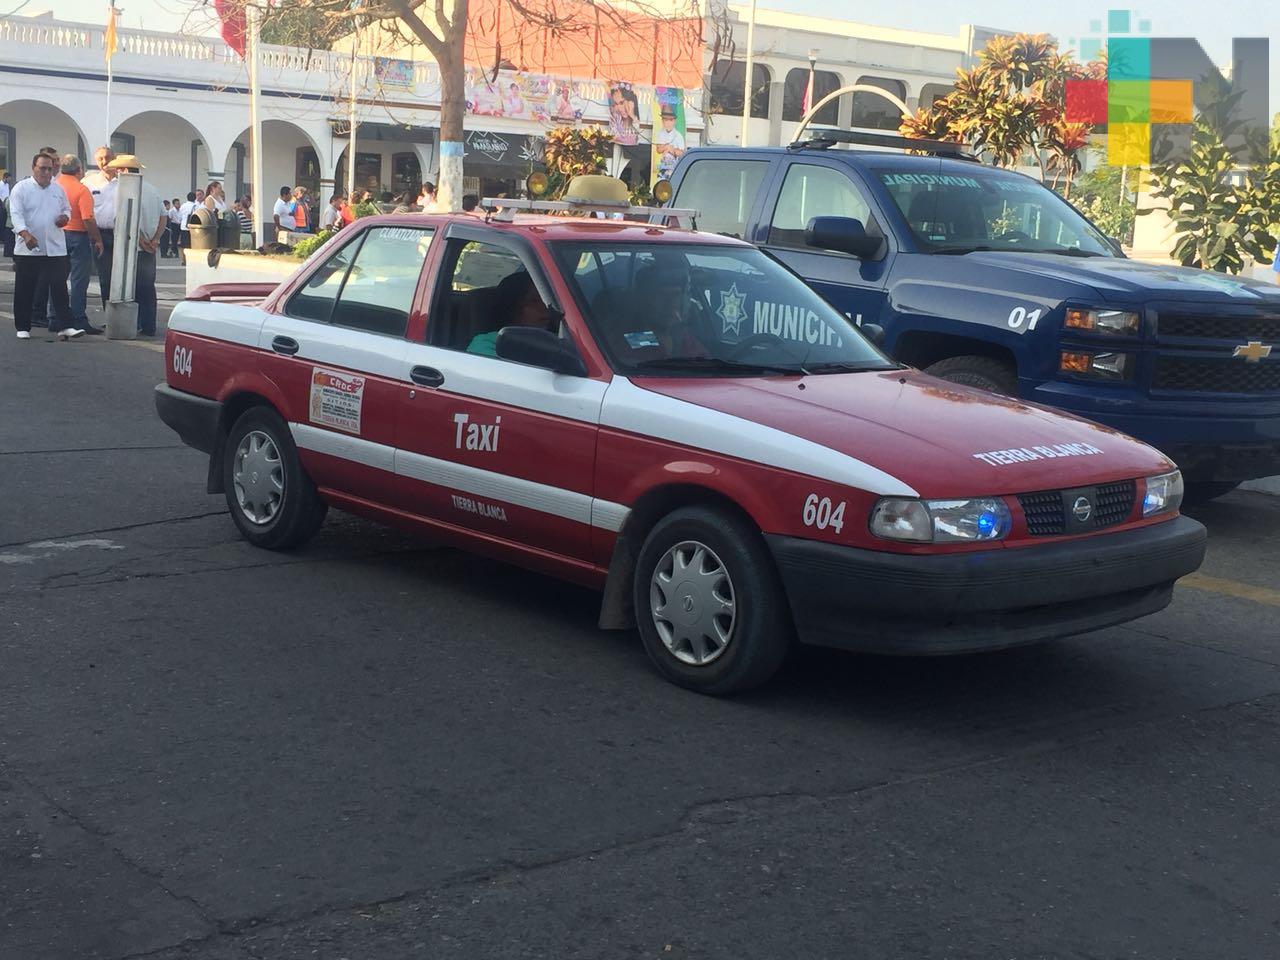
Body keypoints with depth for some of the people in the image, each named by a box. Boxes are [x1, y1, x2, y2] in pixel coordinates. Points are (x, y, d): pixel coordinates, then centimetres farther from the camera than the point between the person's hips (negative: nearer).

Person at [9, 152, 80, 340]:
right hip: (28, 249, -3)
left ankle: (65, 326, -4)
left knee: (60, 288, -3)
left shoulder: (58, 189, 11)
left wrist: (65, 217, -2)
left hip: (55, 248, 3)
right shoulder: (21, 189, -3)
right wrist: (26, 234, -29)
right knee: (25, 290, 5)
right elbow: (16, 214, -13)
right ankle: (23, 328, 15)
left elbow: (66, 209, 24)